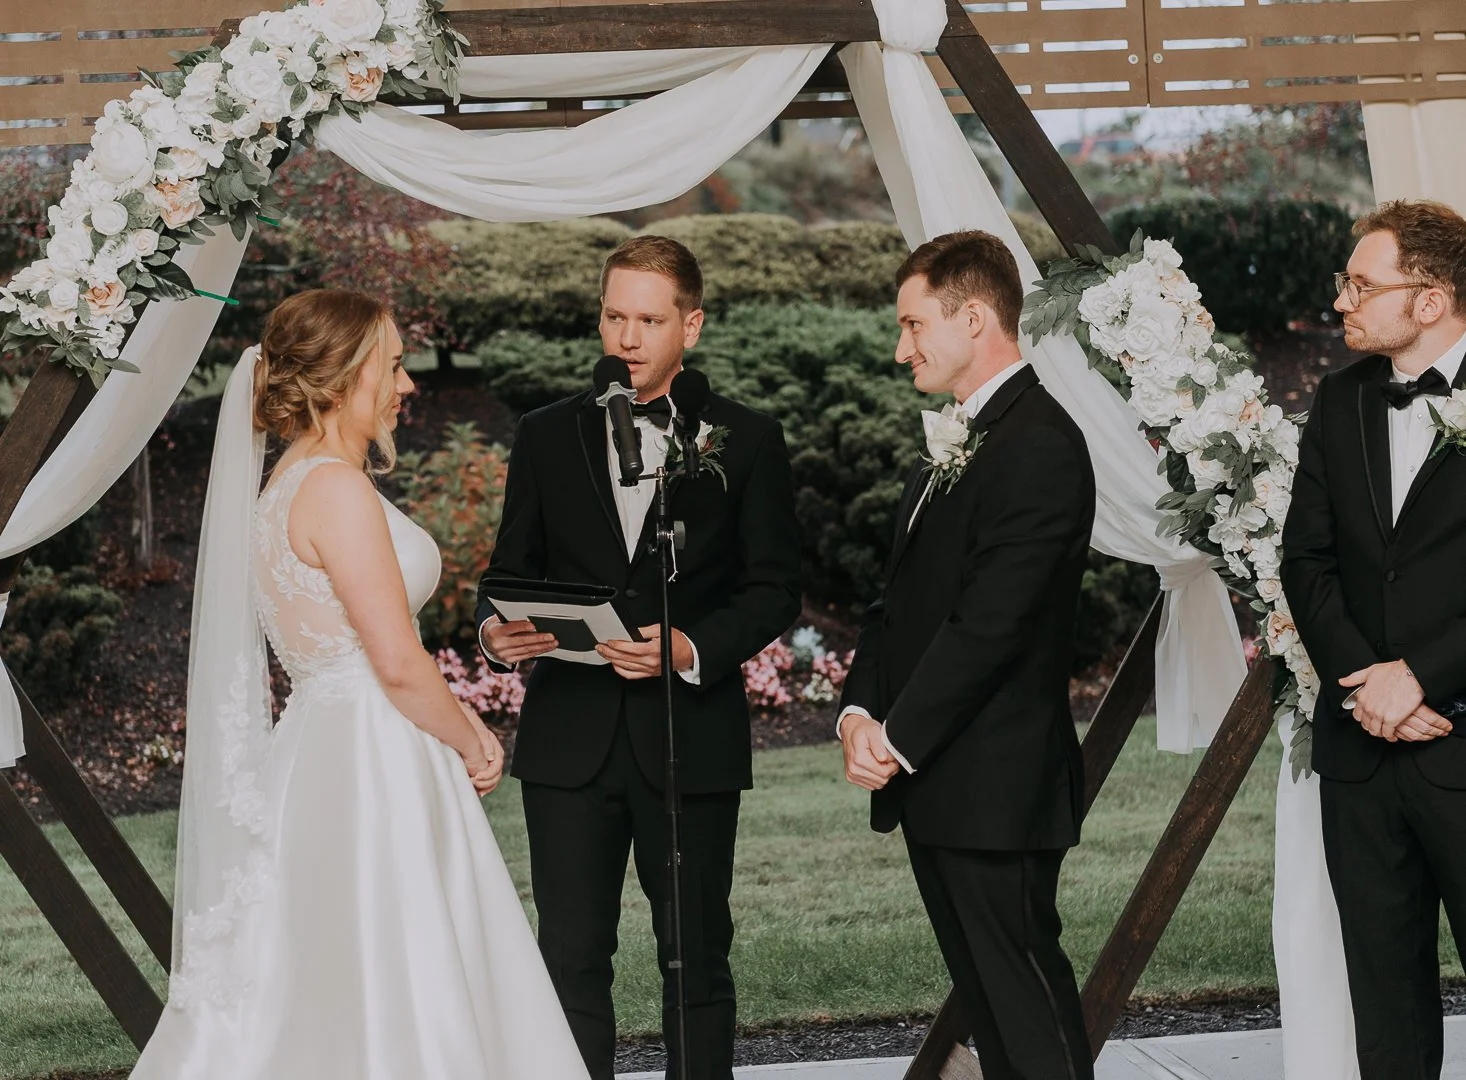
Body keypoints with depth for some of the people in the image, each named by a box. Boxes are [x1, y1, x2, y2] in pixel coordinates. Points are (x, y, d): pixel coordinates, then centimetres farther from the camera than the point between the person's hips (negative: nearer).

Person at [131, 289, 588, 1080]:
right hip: (372, 768, -10)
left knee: (317, 1004, 11)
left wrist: (460, 721, 11)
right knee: (392, 1007, -4)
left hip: (318, 755, 10)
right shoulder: (337, 487, -15)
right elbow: (400, 663, -18)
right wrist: (470, 746, -3)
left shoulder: (283, 488, 14)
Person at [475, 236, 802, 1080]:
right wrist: (498, 628, -12)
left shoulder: (746, 441, 2)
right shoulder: (547, 437, 8)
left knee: (697, 956, 8)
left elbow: (775, 589, 0)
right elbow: (513, 568, 11)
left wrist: (693, 649, -17)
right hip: (571, 737, 2)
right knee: (572, 957, 3)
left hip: (692, 734, -1)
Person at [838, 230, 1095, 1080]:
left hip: (995, 787, -9)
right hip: (933, 783, 10)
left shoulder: (1040, 445, -14)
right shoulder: (954, 443, 18)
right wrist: (860, 712, 2)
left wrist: (899, 740, -14)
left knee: (1030, 1009, -5)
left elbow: (990, 622, -20)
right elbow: (901, 596, 16)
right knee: (985, 999, 13)